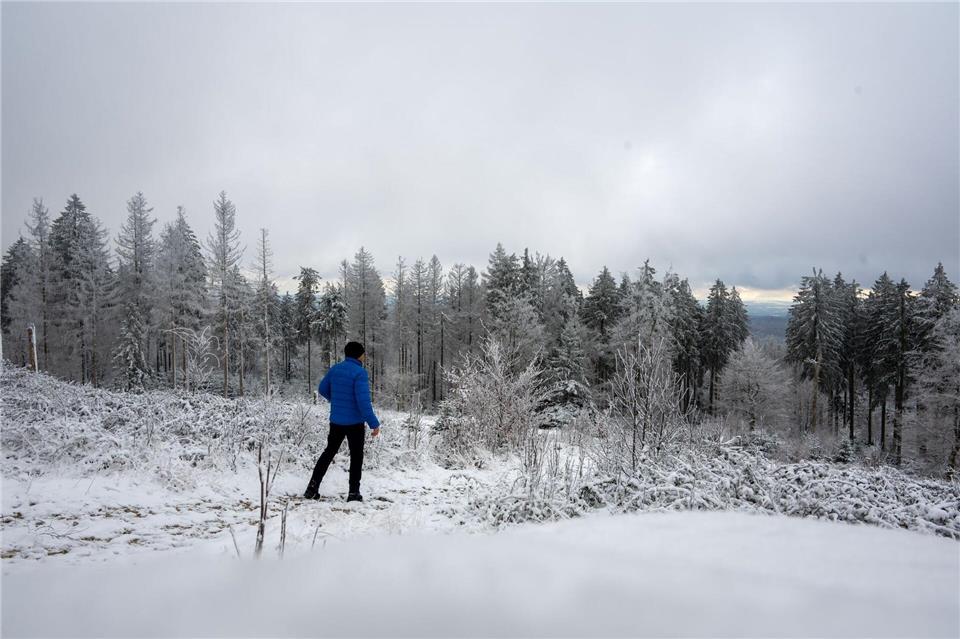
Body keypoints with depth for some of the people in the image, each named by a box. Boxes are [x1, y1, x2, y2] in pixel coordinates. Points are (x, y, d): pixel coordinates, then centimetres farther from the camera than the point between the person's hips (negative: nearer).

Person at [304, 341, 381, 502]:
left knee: (329, 452, 18)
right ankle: (354, 492, 10)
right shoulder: (360, 372, -17)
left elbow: (322, 389, 16)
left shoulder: (335, 369, 3)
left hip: (336, 421, 5)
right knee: (356, 456, 9)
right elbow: (363, 401, -24)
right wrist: (374, 423, -20)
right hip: (355, 422, -5)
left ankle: (312, 487, 15)